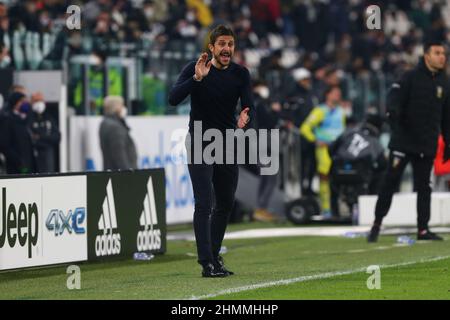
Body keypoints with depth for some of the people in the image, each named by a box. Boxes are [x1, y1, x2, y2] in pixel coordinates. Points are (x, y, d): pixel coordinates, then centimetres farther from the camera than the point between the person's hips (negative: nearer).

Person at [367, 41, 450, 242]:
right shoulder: (411, 78, -3)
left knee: (424, 186, 5)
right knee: (391, 180, -5)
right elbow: (394, 98, -12)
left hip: (428, 144, 4)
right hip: (403, 140, -4)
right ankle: (377, 224, 4)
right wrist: (393, 113, -34)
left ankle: (423, 229, 8)